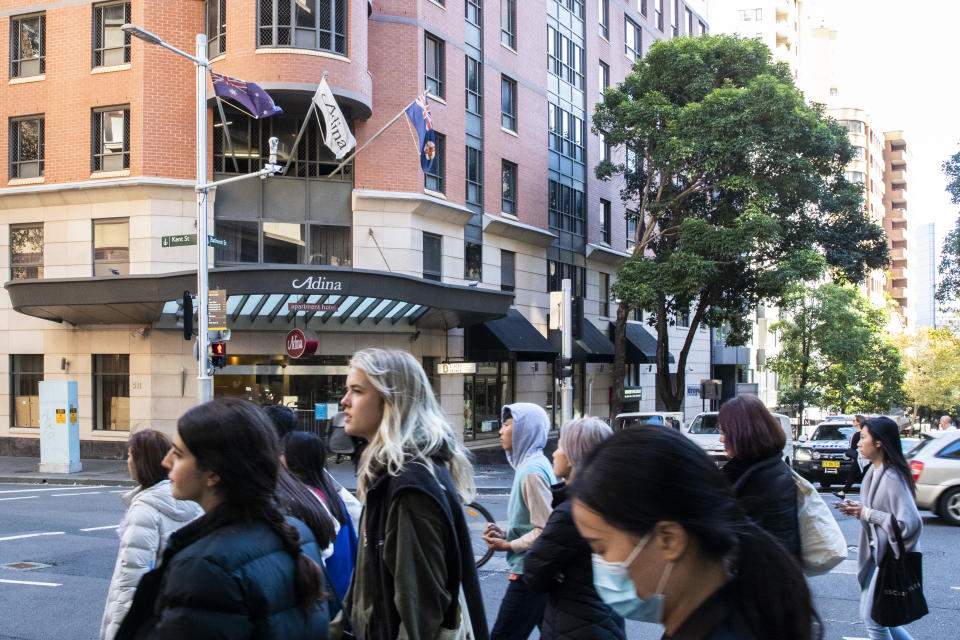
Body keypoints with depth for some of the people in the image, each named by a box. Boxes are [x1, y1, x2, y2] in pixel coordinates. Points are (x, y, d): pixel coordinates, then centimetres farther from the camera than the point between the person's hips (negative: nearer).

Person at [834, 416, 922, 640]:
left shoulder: (893, 479, -23)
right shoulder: (874, 471, 6)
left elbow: (909, 523, -27)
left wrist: (867, 513, -21)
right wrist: (856, 508, 0)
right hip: (876, 554, 9)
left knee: (872, 617, -1)